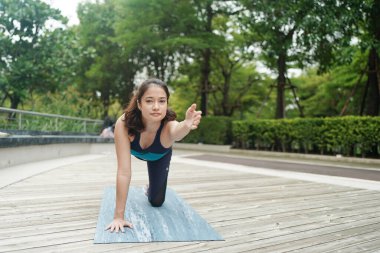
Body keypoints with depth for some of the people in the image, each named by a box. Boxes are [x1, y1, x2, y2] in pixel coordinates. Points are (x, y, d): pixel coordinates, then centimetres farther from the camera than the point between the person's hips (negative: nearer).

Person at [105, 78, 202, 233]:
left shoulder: (169, 125, -46)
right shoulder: (124, 124, -45)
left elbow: (177, 132, -72)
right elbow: (124, 171, -46)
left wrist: (187, 125, -95)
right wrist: (118, 216, -46)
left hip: (160, 156, 0)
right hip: (135, 152, 0)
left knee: (156, 201, 8)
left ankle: (150, 188, 39)